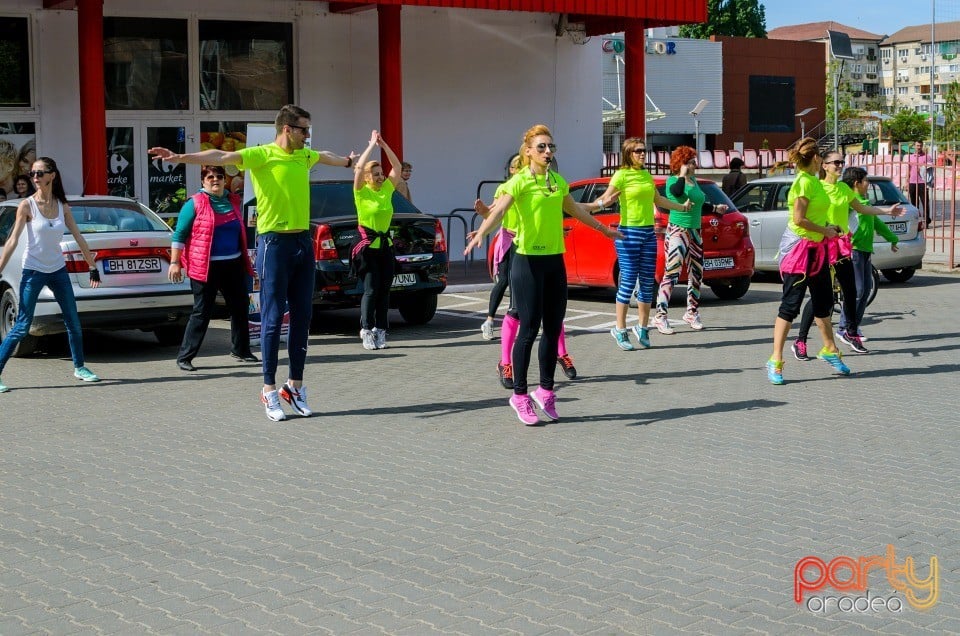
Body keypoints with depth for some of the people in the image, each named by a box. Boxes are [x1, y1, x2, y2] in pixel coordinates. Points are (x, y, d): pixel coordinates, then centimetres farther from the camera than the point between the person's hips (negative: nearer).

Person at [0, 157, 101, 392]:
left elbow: (78, 237, 8)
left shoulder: (62, 206, 1)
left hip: (58, 270, 4)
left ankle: (79, 368, 26)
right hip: (33, 271, -4)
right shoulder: (27, 205, -9)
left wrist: (93, 266, 10)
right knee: (22, 327, -8)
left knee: (74, 323, 10)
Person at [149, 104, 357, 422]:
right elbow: (222, 156, -22)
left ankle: (295, 385, 17)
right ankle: (269, 390, 3)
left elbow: (325, 156, 37)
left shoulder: (304, 155, 13)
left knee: (302, 318, 8)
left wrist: (348, 161, 58)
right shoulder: (261, 155, -8)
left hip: (304, 242, 7)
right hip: (275, 243, -7)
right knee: (273, 319, -3)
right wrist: (181, 157, -36)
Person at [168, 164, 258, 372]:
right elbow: (179, 235, -3)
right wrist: (174, 263, -10)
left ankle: (240, 350, 27)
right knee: (202, 312, -5)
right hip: (206, 267, -6)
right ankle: (184, 357, 1)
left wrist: (246, 262, 25)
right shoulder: (195, 204, -4)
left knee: (240, 308, 11)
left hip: (234, 265, 6)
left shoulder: (233, 201, 14)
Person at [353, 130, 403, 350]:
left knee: (384, 289, 4)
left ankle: (380, 331, 8)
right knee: (371, 289, -8)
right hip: (368, 247, -5)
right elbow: (359, 167, -18)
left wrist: (384, 146, -5)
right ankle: (367, 330, -2)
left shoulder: (387, 190, 9)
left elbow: (397, 168, 3)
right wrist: (372, 145, -14)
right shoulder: (361, 192, -4)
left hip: (386, 246, 5)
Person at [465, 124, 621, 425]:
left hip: (555, 261, 6)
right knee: (529, 330, -5)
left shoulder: (558, 182, 12)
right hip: (528, 261, -6)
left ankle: (545, 390, 20)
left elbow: (575, 210, 28)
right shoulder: (520, 181, -9)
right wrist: (480, 234, -42)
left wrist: (604, 229, 39)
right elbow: (498, 211, -24)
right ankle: (520, 395, 5)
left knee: (553, 329, 8)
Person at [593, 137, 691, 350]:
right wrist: (602, 203, -43)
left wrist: (682, 206, 39)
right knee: (628, 282, -7)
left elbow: (658, 199, 29)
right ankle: (620, 330, 0)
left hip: (649, 233, 7)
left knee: (648, 282, 7)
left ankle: (642, 327, 19)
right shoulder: (622, 175, -7)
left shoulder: (647, 175, 15)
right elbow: (606, 198, -20)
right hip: (629, 232, -7)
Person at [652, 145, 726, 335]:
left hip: (695, 232, 8)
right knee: (672, 273, -14)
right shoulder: (673, 180, -9)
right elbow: (677, 192, -33)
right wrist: (682, 175, -21)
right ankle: (660, 316, -15)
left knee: (696, 273, 11)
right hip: (677, 231, -8)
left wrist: (715, 208, 34)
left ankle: (692, 313, 25)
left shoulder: (693, 181, 14)